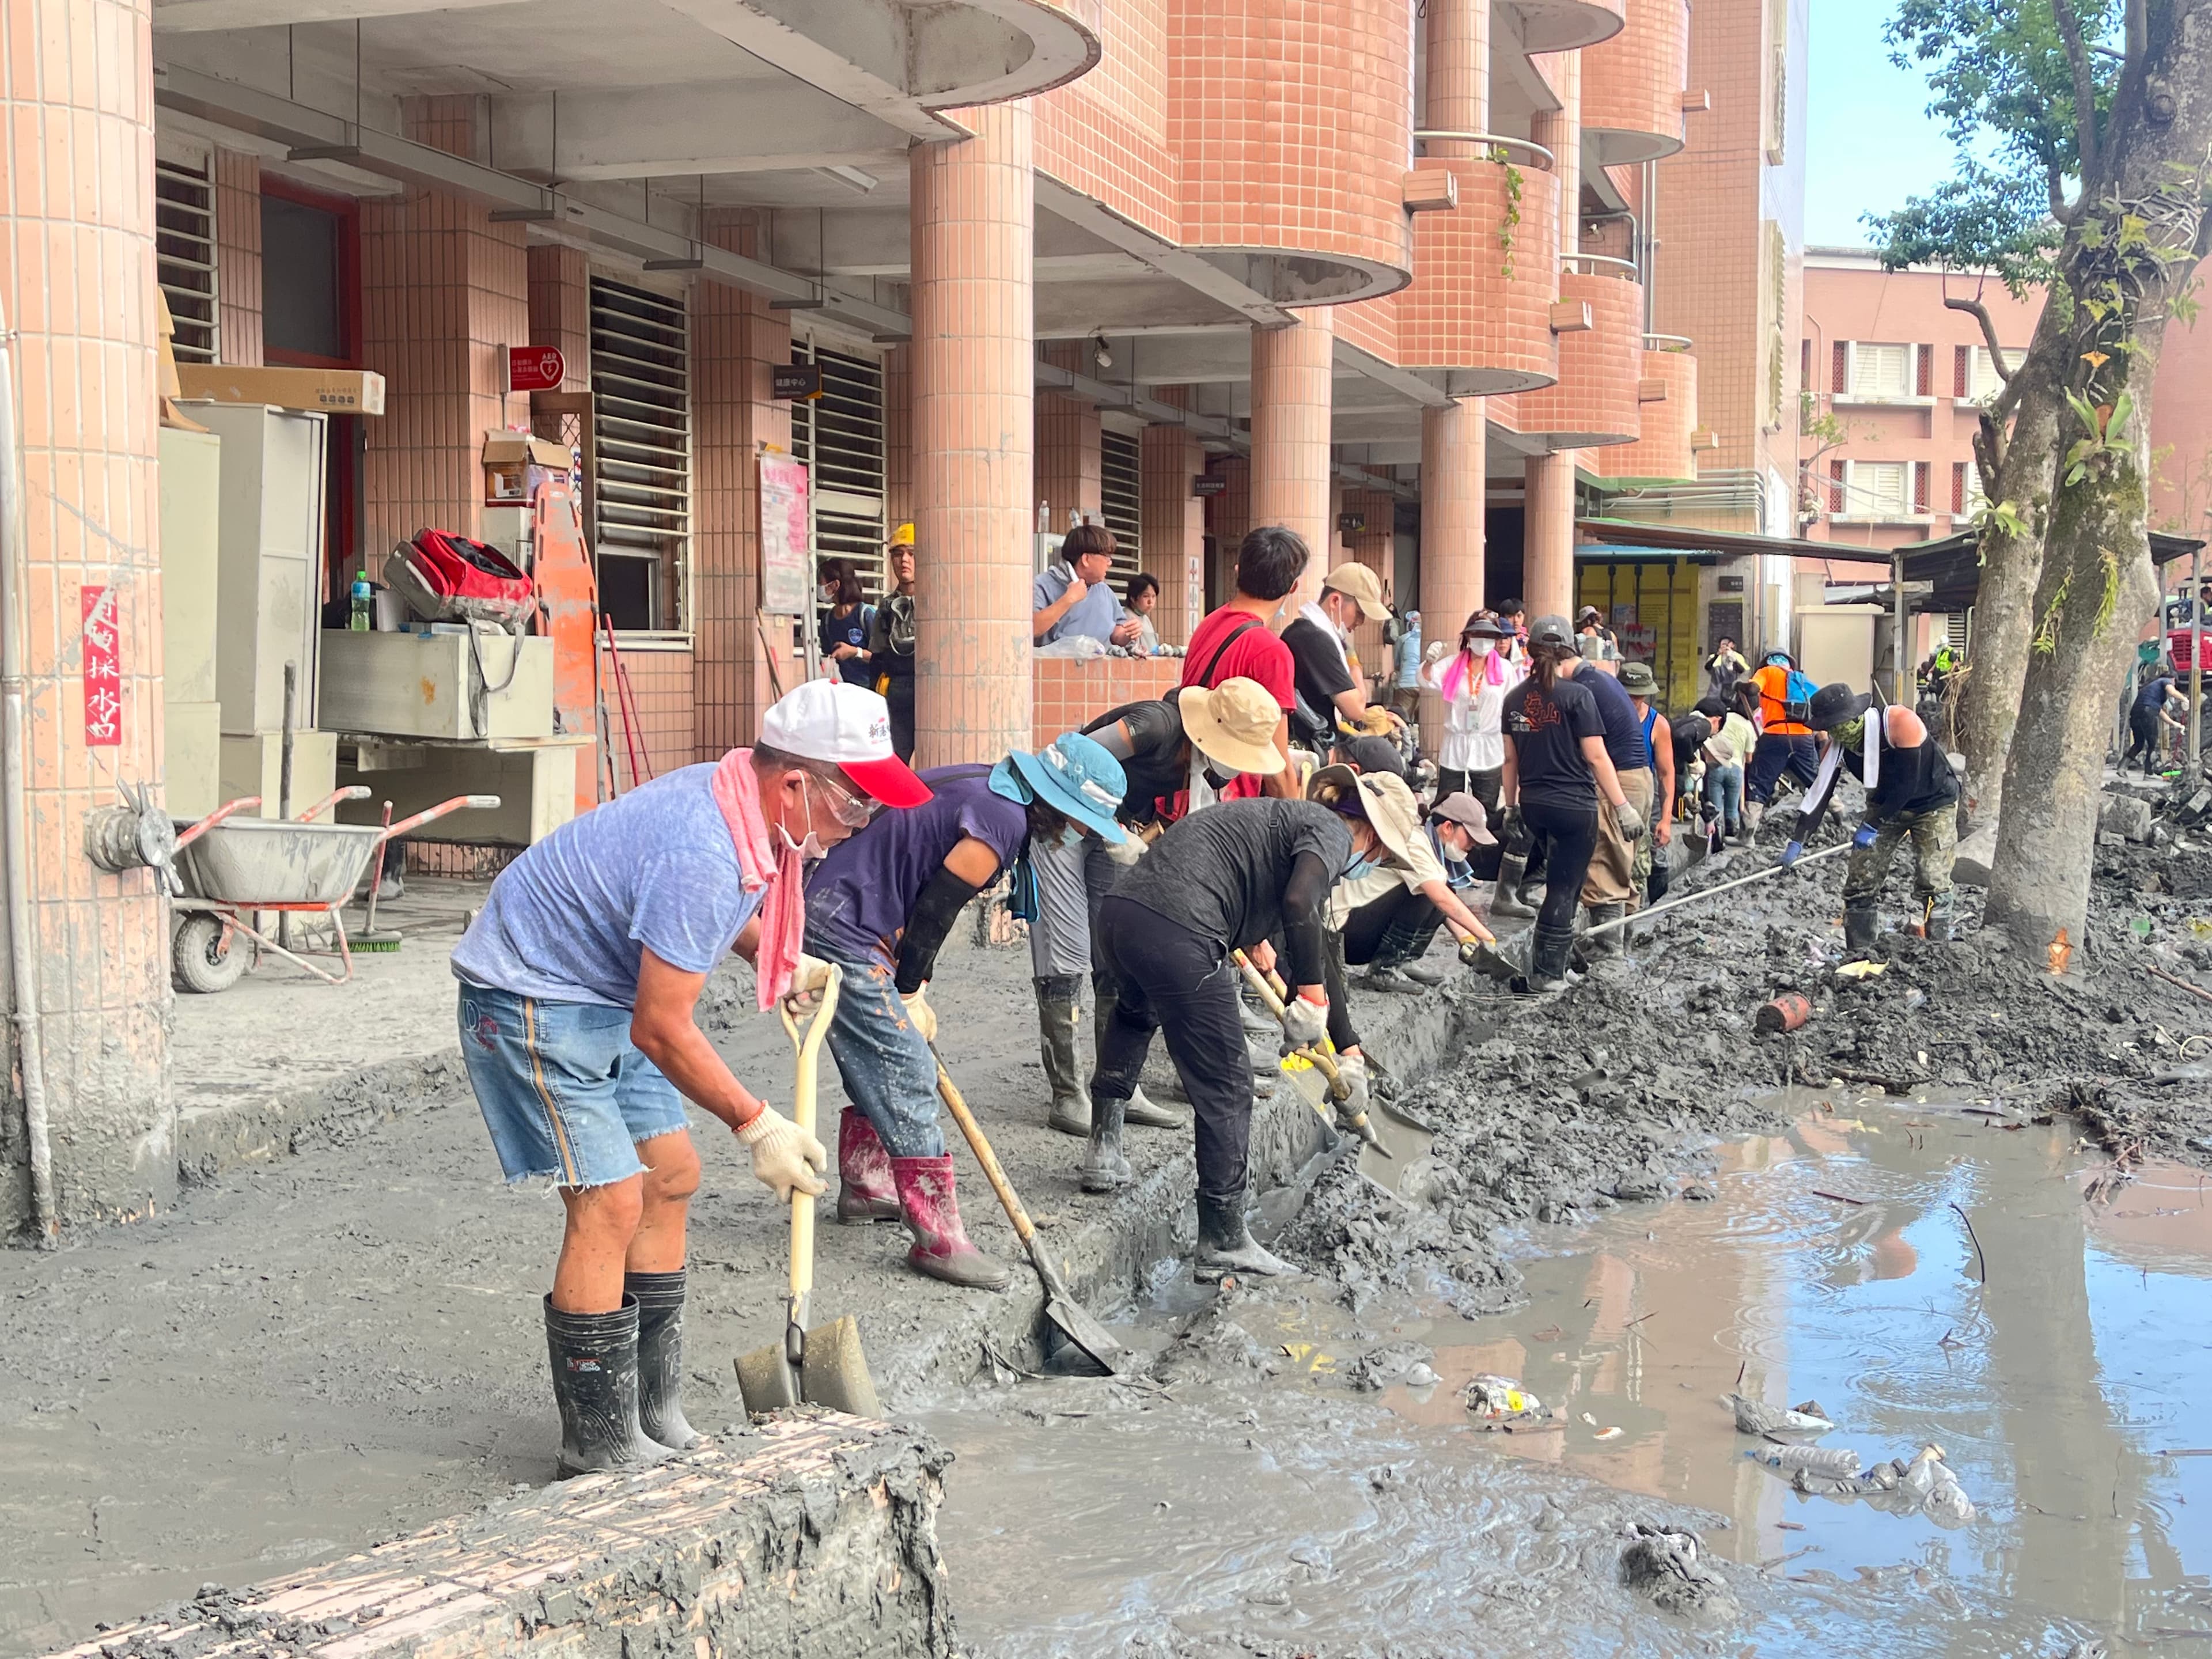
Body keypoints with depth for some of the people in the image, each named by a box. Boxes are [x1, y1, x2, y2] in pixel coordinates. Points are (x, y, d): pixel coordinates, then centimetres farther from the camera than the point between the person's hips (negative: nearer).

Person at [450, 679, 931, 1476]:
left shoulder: (743, 802, -2)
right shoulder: (703, 853, -33)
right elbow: (662, 1029, -28)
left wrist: (782, 962, 9)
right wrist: (757, 1124, -19)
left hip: (600, 987, 11)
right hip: (530, 997, -11)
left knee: (670, 1173, 11)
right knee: (610, 1201, -13)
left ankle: (653, 1413, 20)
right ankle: (600, 1451, -4)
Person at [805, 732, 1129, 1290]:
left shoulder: (986, 788, 11)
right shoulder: (1004, 824, -18)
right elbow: (934, 910, -16)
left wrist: (913, 990, 12)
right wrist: (909, 995, -3)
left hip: (837, 920, 10)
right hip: (847, 934, -10)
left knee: (881, 1063, 22)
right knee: (906, 1077, -8)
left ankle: (864, 1187, 37)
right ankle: (938, 1239, -5)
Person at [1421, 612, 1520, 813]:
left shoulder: (1505, 668, 0)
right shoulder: (1452, 664, 1)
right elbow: (1427, 681, -12)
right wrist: (1430, 662, -35)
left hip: (1489, 753, 0)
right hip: (1454, 751, 0)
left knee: (1485, 815, 8)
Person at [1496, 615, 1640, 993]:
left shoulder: (1515, 698, 5)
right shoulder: (1576, 695, -11)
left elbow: (1510, 759, 10)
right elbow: (1596, 757, -12)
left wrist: (1511, 807, 18)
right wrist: (1622, 807, -9)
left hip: (1533, 804, 5)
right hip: (1575, 805, -5)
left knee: (1562, 880, 18)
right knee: (1564, 889, 3)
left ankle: (1554, 961, 20)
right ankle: (1545, 973, 5)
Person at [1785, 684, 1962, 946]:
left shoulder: (1900, 723, -32)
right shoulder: (1837, 747, -15)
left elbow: (1908, 784, -28)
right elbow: (1819, 793, -9)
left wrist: (1873, 827, -23)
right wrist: (1797, 840, -14)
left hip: (1934, 803, -5)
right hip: (1885, 805, 5)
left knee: (1932, 882, -15)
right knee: (1860, 882, -1)